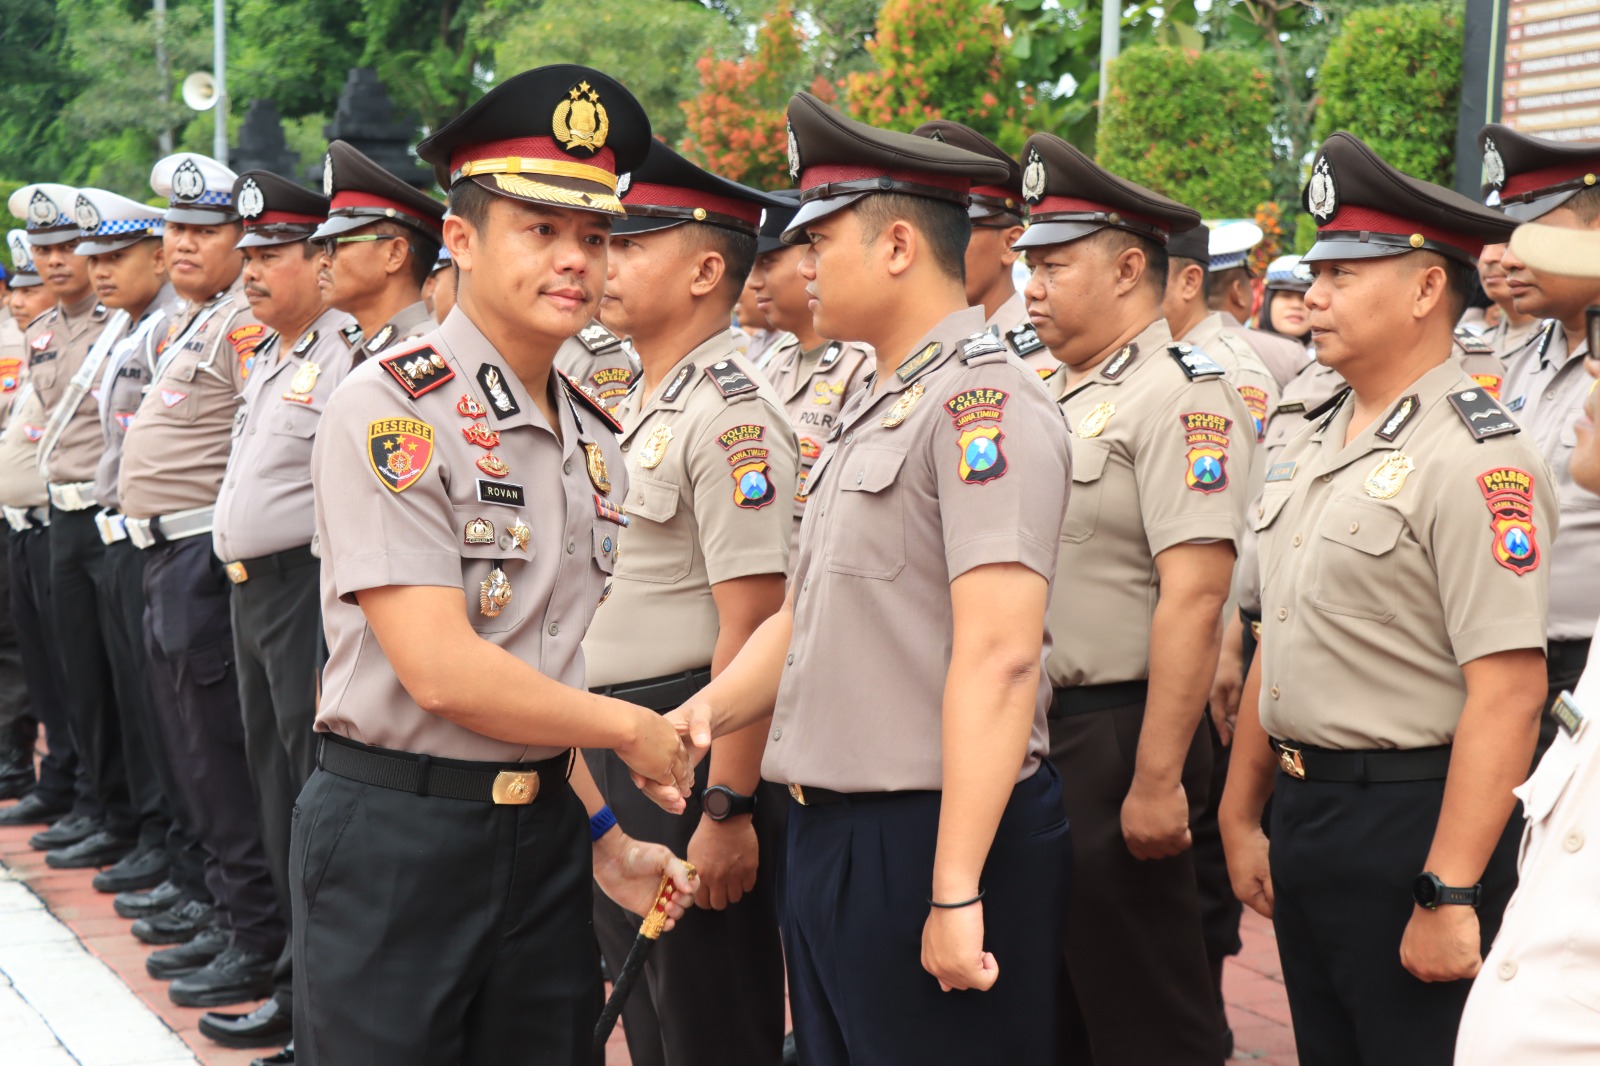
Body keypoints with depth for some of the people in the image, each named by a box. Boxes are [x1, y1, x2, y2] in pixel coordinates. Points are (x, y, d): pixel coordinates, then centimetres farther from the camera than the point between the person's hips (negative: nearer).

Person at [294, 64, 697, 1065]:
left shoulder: (595, 439, 8)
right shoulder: (388, 410, -14)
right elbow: (442, 672, -20)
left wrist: (602, 833, 7)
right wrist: (633, 729, -9)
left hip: (544, 832, 7)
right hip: (396, 840, -6)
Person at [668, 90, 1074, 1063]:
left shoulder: (982, 400, -16)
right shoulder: (873, 412, 15)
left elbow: (999, 657, -24)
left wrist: (956, 895, -26)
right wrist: (708, 711, 2)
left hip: (927, 840, -9)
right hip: (830, 837, 9)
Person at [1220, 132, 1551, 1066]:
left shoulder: (1477, 457, -16)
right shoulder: (1317, 443, 11)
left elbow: (1508, 692, -22)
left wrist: (1449, 894, -24)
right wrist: (1243, 813, 18)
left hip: (1413, 821, -8)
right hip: (1305, 814, 8)